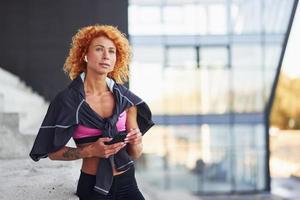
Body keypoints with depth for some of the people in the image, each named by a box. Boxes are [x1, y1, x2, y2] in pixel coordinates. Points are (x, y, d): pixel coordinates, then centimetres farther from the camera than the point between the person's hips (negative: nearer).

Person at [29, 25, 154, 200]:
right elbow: (53, 151, -4)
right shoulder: (68, 100, -8)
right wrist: (90, 150, -17)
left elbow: (135, 154, 7)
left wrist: (135, 142, -15)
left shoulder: (125, 98, -1)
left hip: (127, 183, 2)